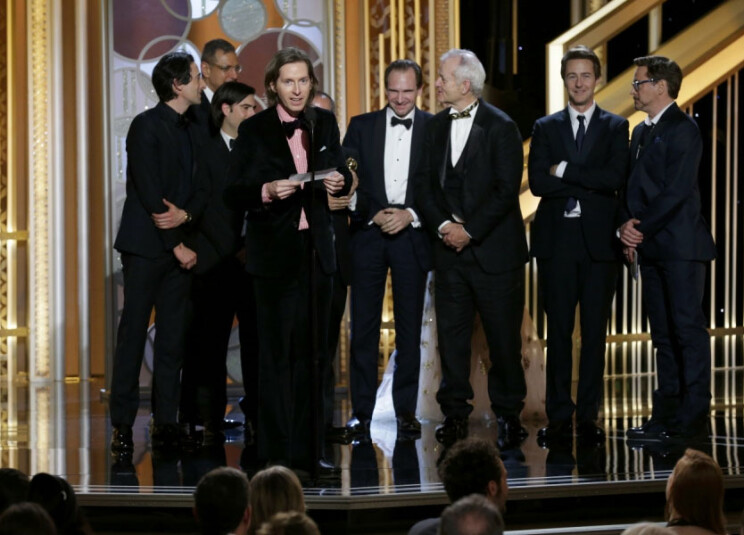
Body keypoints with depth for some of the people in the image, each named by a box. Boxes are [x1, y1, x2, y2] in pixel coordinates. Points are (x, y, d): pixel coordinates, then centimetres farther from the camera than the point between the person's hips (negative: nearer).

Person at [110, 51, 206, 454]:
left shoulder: (190, 131, 14)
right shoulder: (146, 126, -8)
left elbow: (201, 188, 11)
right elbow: (149, 194, -13)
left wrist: (186, 213, -12)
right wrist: (177, 245, -13)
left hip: (180, 246, 7)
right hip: (146, 246, -7)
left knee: (173, 337, 4)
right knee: (133, 333, -5)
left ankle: (165, 423, 7)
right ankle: (122, 425, -2)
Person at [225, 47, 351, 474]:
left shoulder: (325, 123, 8)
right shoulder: (254, 130, -4)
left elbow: (341, 176, 18)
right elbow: (234, 194, -5)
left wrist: (340, 181, -5)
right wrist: (267, 191, -23)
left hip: (316, 247, 5)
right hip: (275, 250, -4)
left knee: (313, 352, 8)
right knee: (278, 353, -4)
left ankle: (307, 450, 15)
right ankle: (277, 453, 0)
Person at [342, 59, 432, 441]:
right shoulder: (362, 126, 7)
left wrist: (410, 215, -11)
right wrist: (373, 215, -13)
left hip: (412, 234, -1)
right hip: (368, 234, 1)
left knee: (409, 328, 3)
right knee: (364, 326, 1)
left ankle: (406, 410, 10)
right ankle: (361, 411, 5)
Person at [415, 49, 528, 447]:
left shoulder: (500, 127, -6)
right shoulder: (436, 127, 11)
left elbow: (507, 190, -11)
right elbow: (424, 184, 9)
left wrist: (471, 230, -14)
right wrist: (443, 225, -7)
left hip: (493, 247, -5)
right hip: (449, 247, 5)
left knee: (503, 335, 0)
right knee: (451, 332, 4)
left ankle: (507, 413, 10)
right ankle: (455, 413, 11)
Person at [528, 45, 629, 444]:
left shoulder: (615, 127, 7)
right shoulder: (546, 127, 9)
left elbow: (615, 178, -9)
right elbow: (538, 183, -4)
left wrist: (565, 171, -9)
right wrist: (589, 185, -12)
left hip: (598, 241, 0)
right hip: (557, 241, 1)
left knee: (595, 331, 1)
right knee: (558, 331, 2)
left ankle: (589, 416, 6)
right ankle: (559, 417, 6)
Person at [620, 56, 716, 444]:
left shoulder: (683, 130, -9)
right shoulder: (641, 132, 18)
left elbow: (677, 191, -17)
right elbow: (633, 187, 18)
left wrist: (641, 227, -13)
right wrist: (627, 226, 1)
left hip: (680, 246, -9)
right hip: (650, 248, 9)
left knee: (688, 328, -7)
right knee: (662, 333, 10)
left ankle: (694, 419, -5)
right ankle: (666, 415, 15)